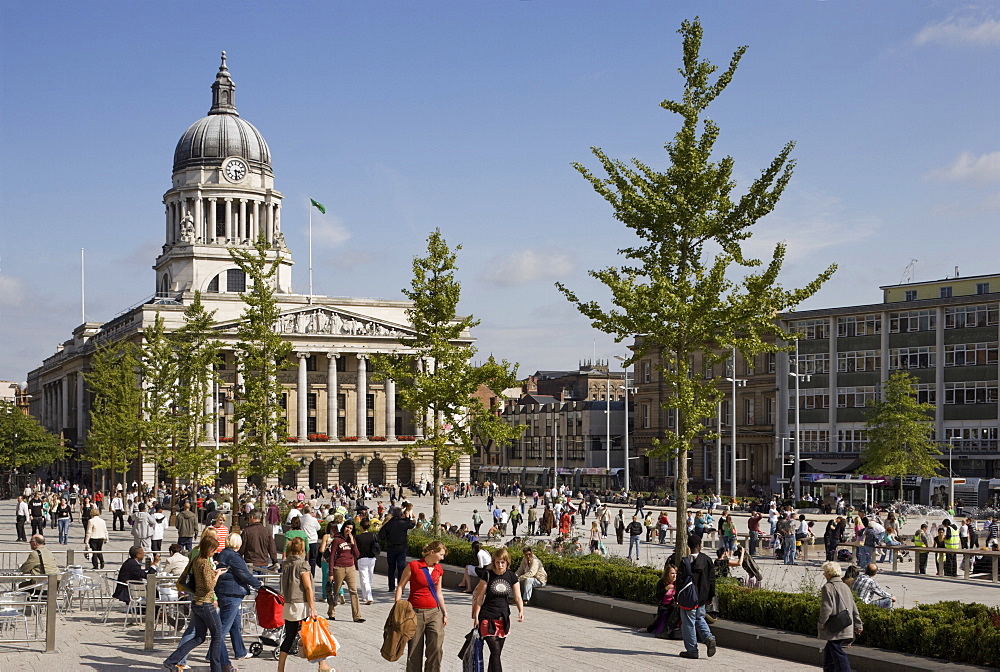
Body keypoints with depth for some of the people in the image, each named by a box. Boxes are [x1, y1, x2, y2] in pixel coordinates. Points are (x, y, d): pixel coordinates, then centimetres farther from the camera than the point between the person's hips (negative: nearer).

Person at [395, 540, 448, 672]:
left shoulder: (438, 569, 11)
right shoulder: (413, 566, -5)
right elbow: (400, 586, -3)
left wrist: (445, 613, 20)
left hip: (434, 613, 4)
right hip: (415, 612, -4)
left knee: (436, 647, -11)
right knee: (414, 651, 3)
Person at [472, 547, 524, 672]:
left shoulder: (512, 577, 1)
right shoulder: (487, 574, -9)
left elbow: (517, 597, 3)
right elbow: (479, 597, -5)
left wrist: (521, 611, -14)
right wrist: (476, 616, -6)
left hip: (503, 618, 4)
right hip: (487, 618, -4)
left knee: (497, 652, 9)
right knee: (495, 650, -15)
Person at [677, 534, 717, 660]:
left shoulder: (685, 562, -14)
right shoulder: (707, 560, -1)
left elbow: (680, 581, -12)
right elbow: (712, 580, 4)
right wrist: (711, 596, 14)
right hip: (702, 598, 5)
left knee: (688, 623, 5)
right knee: (700, 618, 24)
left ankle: (692, 650, 8)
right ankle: (709, 638, 0)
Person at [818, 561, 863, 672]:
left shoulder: (827, 587, -13)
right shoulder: (845, 586, 12)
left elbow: (826, 609, -16)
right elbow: (854, 607, 15)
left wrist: (821, 625, -6)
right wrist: (857, 624, 19)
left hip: (834, 631, -8)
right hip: (846, 628, 8)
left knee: (838, 655, -6)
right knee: (828, 654, 21)